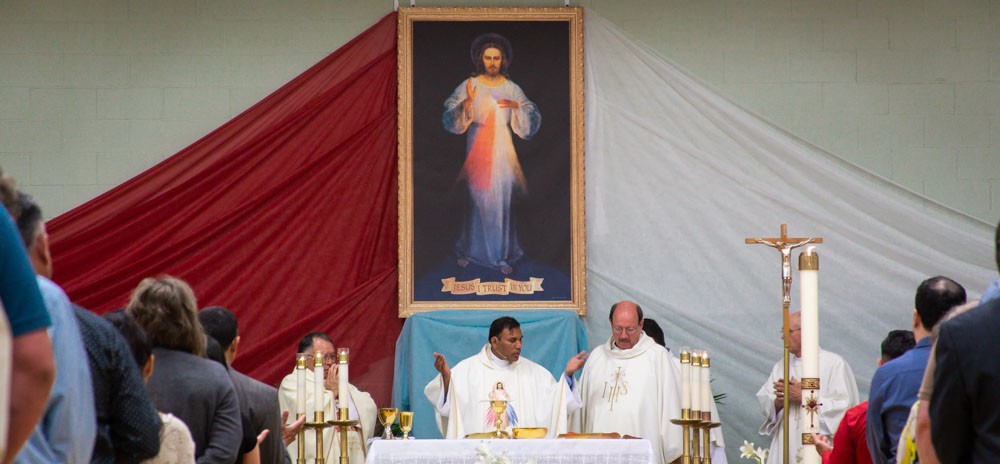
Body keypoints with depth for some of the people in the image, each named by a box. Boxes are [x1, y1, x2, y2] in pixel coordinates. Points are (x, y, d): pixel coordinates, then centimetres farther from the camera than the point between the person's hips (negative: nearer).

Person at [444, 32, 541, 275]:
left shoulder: (512, 89, 2)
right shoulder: (468, 86, -3)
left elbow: (532, 121, 0)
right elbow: (450, 120, -10)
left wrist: (517, 107, -18)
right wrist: (467, 103, -28)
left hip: (502, 152, 1)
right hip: (477, 151, -1)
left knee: (501, 200, 2)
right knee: (475, 199, 3)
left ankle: (501, 254, 11)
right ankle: (467, 250, 19)